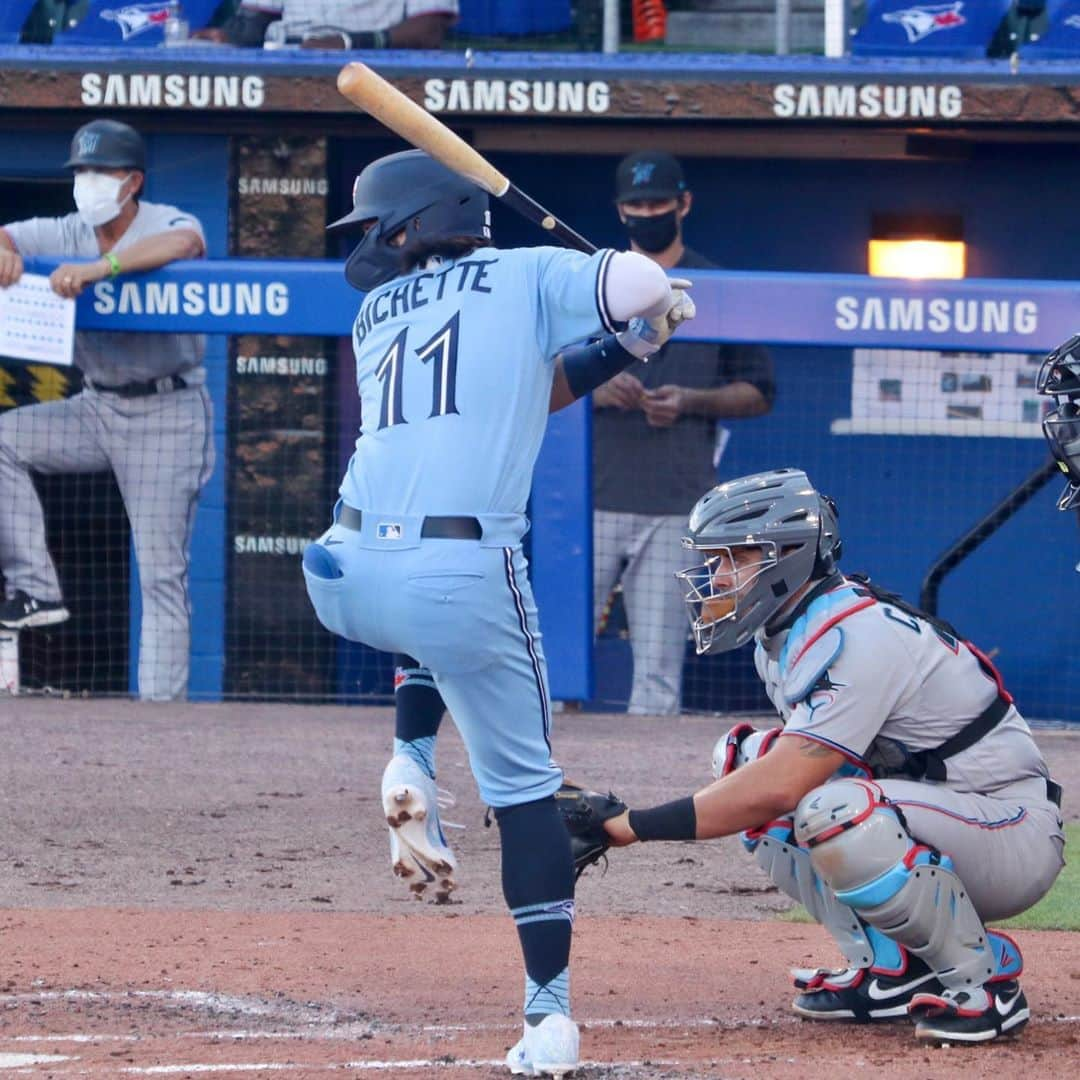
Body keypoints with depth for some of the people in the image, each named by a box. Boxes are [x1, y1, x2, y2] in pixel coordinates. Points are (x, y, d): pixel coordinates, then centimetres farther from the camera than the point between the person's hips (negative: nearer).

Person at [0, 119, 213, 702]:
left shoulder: (164, 223, -13)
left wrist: (100, 267, -46)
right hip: (97, 408, 6)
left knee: (162, 574, -6)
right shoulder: (68, 235, 4)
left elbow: (183, 243, -36)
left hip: (166, 414, -6)